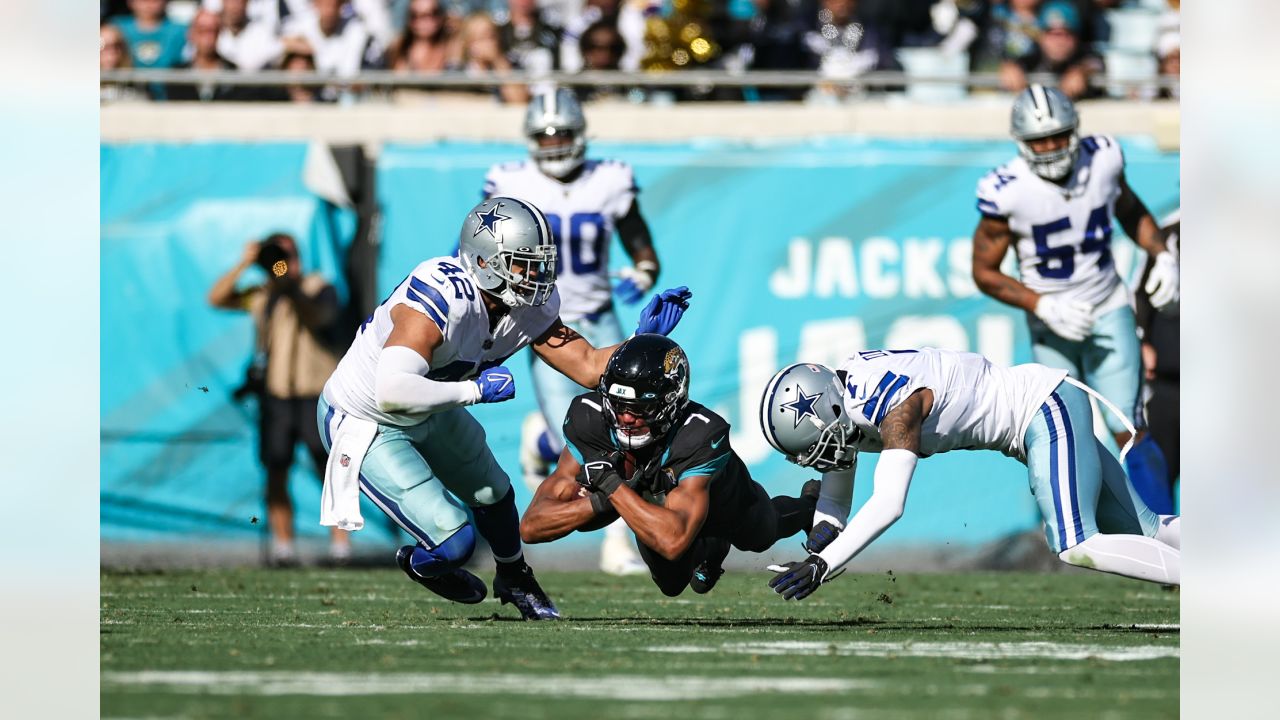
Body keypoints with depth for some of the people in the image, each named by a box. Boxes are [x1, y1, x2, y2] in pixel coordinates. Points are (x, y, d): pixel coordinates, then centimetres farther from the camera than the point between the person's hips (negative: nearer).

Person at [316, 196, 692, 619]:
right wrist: (475, 389, -38)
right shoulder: (440, 300, -38)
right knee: (454, 542, -12)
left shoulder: (529, 307, -12)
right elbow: (392, 392, -48)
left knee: (492, 494, 25)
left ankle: (514, 580, 55)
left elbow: (588, 368, -6)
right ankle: (420, 565, 25)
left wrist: (644, 340, -21)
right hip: (365, 425, -8)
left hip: (430, 412, 8)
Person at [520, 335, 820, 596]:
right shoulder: (591, 419, -41)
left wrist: (611, 484, -59)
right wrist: (602, 501, -55)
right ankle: (709, 550, 54)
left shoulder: (700, 436, -51)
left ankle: (810, 504, 65)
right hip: (657, 498, 2)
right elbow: (531, 526, -42)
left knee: (761, 534, 32)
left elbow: (674, 540, -60)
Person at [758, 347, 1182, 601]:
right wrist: (816, 546, -13)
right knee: (1142, 531, 10)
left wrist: (822, 565, -41)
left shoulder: (893, 406, -30)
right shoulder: (836, 400, -2)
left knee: (1076, 547, -23)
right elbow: (834, 506, 7)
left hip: (1047, 410, -9)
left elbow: (888, 506, -39)